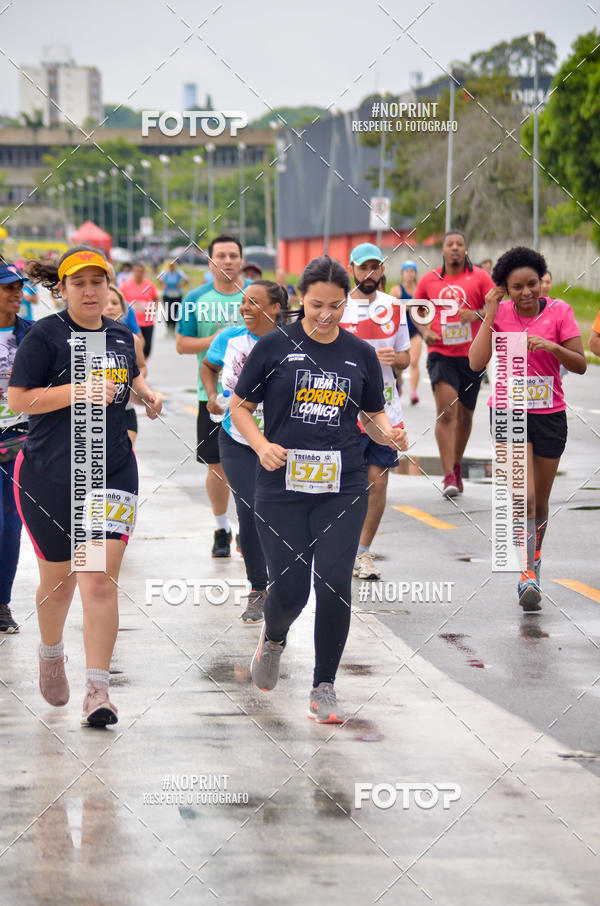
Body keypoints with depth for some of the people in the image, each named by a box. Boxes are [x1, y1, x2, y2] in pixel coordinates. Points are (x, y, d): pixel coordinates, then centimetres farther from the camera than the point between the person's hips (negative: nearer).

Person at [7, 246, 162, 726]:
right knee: (58, 580, 13)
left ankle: (98, 690, -9)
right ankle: (51, 654, 43)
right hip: (49, 475, -2)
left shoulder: (121, 336, 10)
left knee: (100, 580, -9)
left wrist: (147, 394, 10)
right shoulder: (44, 336, -7)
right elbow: (18, 399, -12)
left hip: (113, 471, 2)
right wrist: (79, 391, -19)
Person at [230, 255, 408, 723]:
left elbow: (374, 414, 16)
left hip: (343, 489, 2)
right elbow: (240, 407, 5)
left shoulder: (361, 353, 7)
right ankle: (273, 639, 36)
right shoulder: (275, 346, 0)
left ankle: (324, 688, 8)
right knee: (290, 588, -1)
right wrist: (263, 444, -12)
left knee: (335, 584, -6)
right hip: (282, 487, -1)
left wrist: (389, 433, -6)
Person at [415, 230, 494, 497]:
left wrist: (477, 315, -21)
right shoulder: (429, 279, 6)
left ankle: (457, 467, 35)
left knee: (464, 416, 13)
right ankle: (449, 476, -18)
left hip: (471, 355, 1)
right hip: (440, 354, -1)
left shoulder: (479, 277, 1)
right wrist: (424, 330, -1)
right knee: (445, 412, -16)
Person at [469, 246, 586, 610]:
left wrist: (553, 346, -24)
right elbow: (477, 362, -13)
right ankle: (529, 575, -14)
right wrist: (490, 316, -15)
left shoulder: (559, 311, -4)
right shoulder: (500, 314, -3)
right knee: (523, 497, -16)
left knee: (540, 501, 13)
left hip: (550, 415, 1)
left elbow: (580, 365, -6)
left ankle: (534, 559, 37)